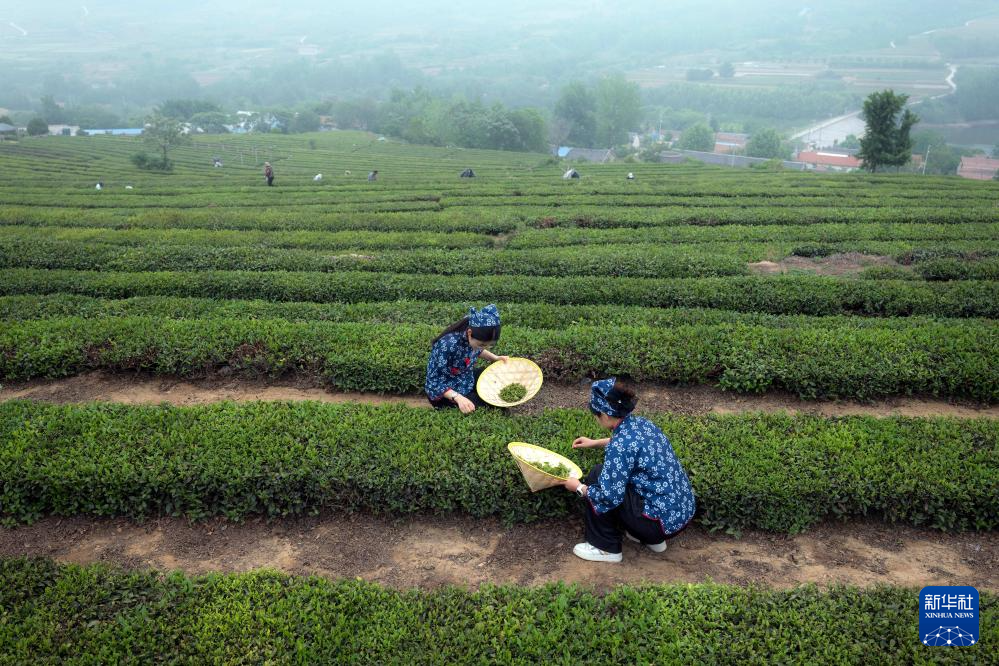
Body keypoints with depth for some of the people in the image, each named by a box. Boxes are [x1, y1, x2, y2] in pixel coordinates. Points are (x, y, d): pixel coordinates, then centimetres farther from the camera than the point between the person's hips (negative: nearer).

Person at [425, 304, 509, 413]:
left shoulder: (473, 339, -16)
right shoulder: (447, 345, -37)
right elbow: (434, 382, -28)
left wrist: (496, 358, -3)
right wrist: (458, 398, -40)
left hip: (467, 381, 7)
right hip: (446, 393, -7)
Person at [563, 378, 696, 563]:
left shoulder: (620, 446, -22)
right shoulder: (641, 423, 4)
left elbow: (610, 497, -19)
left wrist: (579, 488, -2)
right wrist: (595, 442, 37)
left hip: (664, 522, -9)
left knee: (597, 477, -3)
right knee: (611, 476, 21)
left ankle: (606, 548, 9)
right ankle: (654, 539, 26)